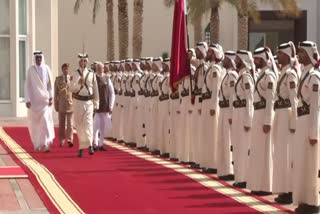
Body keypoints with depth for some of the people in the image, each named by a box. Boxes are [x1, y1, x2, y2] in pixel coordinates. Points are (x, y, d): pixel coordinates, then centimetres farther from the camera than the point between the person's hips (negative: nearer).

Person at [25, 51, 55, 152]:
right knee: (35, 123, 6)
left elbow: (50, 84, 4)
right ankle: (37, 144, 20)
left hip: (45, 99, 0)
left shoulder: (46, 69, 3)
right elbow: (27, 85, -3)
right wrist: (27, 100, -10)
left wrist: (51, 97, -5)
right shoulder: (30, 70, -1)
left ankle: (46, 144, -16)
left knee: (45, 120, -12)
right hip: (34, 100, 0)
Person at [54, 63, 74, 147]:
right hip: (61, 104, 2)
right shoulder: (58, 79, 7)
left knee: (70, 123, -7)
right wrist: (56, 105, 3)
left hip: (71, 103, -1)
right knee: (62, 123, 8)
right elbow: (56, 93, 7)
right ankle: (61, 141, 16)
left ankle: (70, 140, -10)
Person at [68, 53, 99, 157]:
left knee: (88, 122, -15)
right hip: (78, 101, 1)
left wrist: (96, 103, 9)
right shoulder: (75, 74, 2)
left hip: (89, 102, -1)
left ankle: (89, 145, -23)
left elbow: (95, 89, 10)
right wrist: (78, 83, -24)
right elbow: (71, 88, -7)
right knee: (79, 125, 6)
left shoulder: (92, 74, 4)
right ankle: (81, 147, 15)